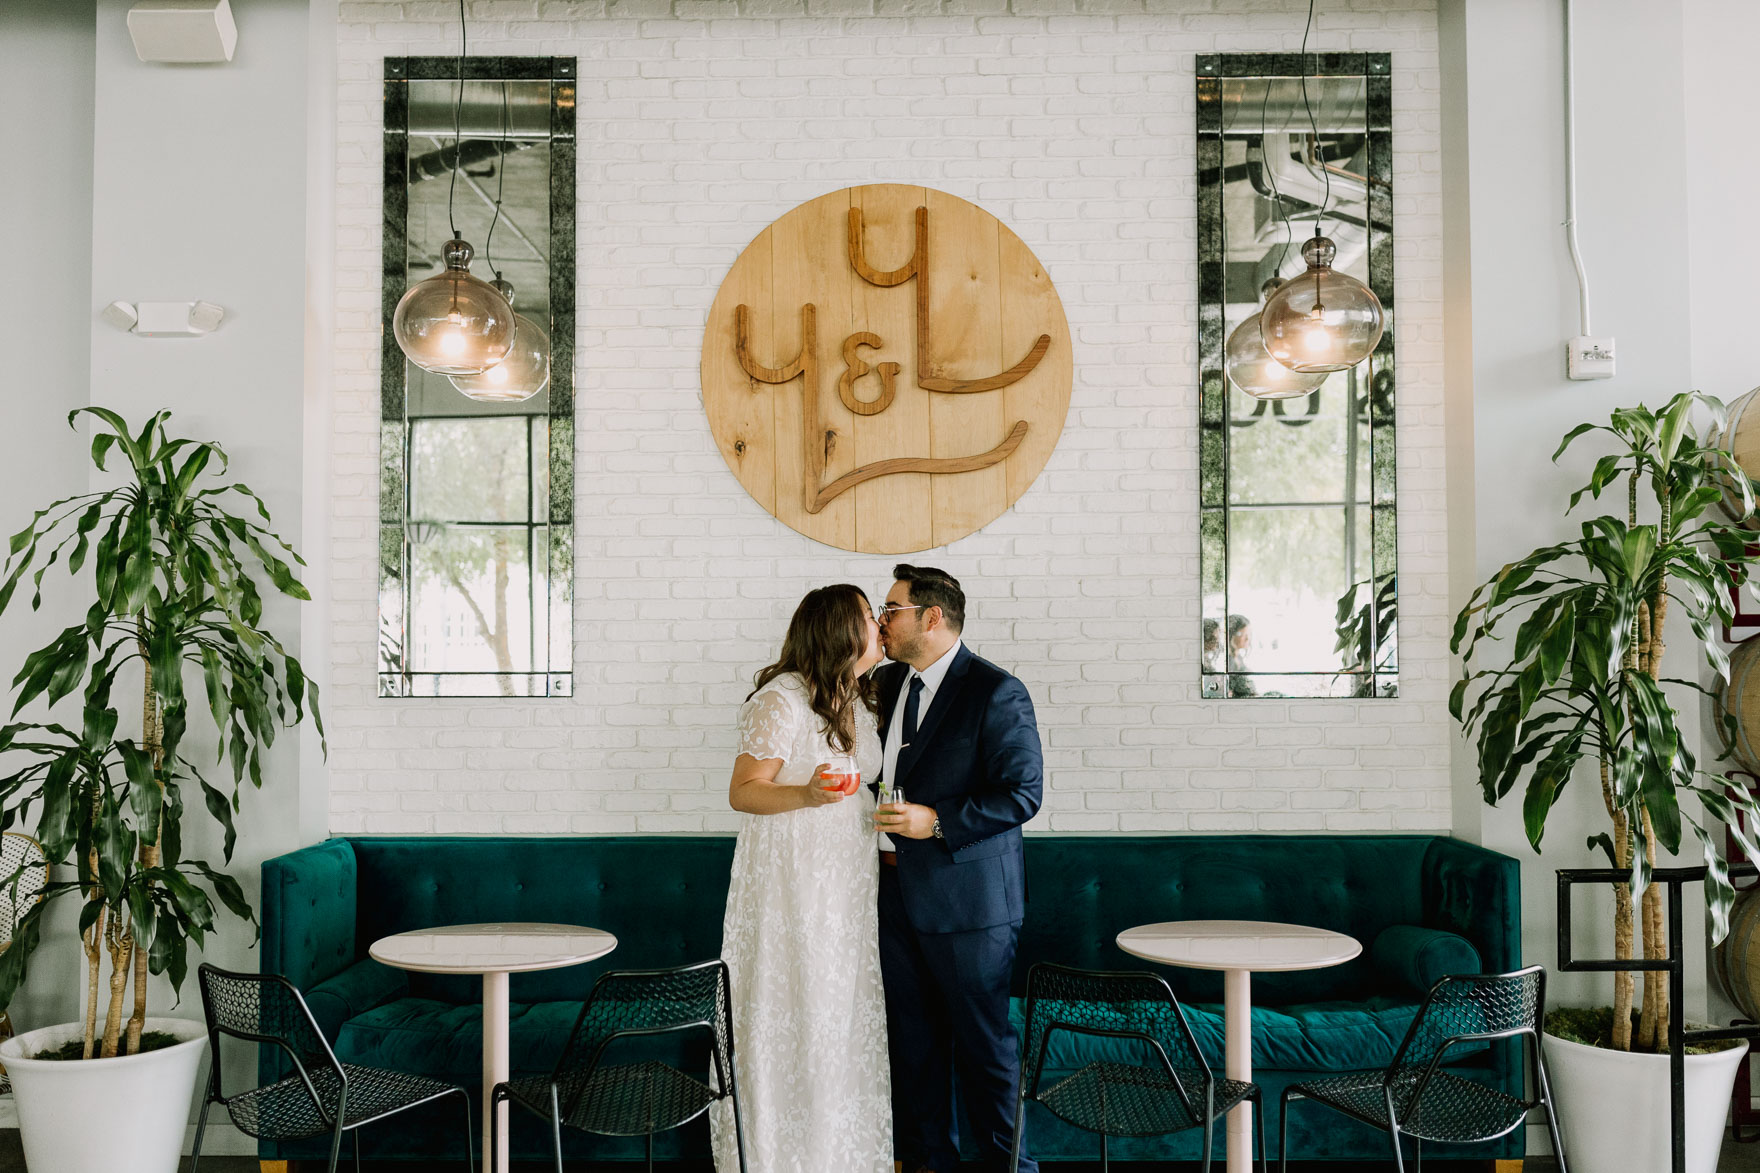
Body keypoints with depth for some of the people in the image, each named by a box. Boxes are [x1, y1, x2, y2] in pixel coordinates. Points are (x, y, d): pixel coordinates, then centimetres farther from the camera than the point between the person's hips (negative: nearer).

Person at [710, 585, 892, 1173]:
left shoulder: (856, 700, 10)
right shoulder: (782, 700, -17)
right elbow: (742, 792, -17)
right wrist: (807, 796, -32)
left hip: (844, 879, 8)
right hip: (788, 879, -8)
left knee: (842, 1010, 13)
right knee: (788, 1018, 0)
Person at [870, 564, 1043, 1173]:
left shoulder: (997, 693, -12)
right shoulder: (886, 684, 11)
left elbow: (1023, 793, -14)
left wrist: (939, 822, -21)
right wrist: (880, 832, 8)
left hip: (967, 899, -7)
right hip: (896, 890, 7)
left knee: (984, 1040, 4)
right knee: (913, 1037, 15)